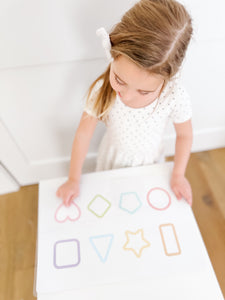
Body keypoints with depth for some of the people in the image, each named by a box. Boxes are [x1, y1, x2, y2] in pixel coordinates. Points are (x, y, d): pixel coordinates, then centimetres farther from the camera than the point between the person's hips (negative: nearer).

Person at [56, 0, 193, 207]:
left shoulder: (176, 97, -33)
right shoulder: (102, 90, -32)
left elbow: (184, 135, -13)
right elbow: (84, 133, -20)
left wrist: (178, 175, -6)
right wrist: (74, 180, -13)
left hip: (149, 161, 0)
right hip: (113, 157, 1)